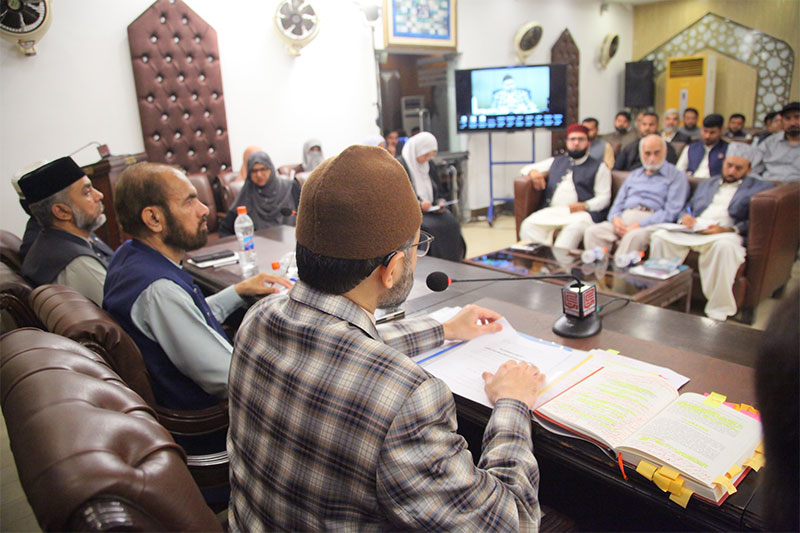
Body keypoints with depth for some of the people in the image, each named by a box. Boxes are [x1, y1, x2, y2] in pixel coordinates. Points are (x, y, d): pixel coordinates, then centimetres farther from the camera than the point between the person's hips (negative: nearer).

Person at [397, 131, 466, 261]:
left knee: (451, 223, -19)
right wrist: (418, 204, -21)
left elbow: (437, 190, 22)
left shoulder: (427, 165, 13)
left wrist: (440, 202, 0)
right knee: (432, 227, -32)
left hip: (429, 208, 7)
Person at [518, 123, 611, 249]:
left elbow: (604, 197, 9)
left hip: (580, 213, -3)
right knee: (529, 225, -30)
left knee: (575, 226, -40)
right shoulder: (555, 162, 30)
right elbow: (525, 169, 32)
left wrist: (585, 206, -13)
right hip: (552, 210, 3)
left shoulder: (599, 167, 19)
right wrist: (532, 172, 6)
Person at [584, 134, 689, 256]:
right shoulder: (634, 175, 28)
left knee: (634, 235, -39)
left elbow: (670, 212, -4)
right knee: (592, 231, -24)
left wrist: (640, 225, -16)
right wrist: (615, 218, -3)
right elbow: (618, 203, 23)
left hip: (651, 223, -5)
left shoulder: (676, 176, 10)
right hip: (623, 220, 5)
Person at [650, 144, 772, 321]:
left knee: (724, 246, -39)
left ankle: (718, 312, -32)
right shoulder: (706, 183, 31)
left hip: (727, 234, -4)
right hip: (692, 232, 4)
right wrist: (685, 218, 1)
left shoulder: (761, 187, 15)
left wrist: (728, 229, -16)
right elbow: (688, 208, 27)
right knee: (660, 237, -24)